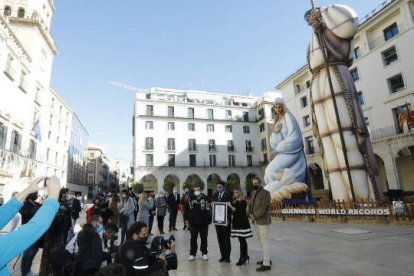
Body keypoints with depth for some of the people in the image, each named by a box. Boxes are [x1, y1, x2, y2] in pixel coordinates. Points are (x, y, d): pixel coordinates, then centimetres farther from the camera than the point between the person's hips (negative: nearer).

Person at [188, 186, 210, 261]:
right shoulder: (191, 198, 0)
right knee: (193, 238, 8)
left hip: (203, 222, -1)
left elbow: (208, 209, -1)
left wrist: (209, 219, -6)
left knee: (204, 238, 11)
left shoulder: (205, 198, -4)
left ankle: (204, 253, 23)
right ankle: (192, 254, 19)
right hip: (193, 221, 1)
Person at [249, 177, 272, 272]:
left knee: (264, 241, -4)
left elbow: (264, 207, -18)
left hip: (262, 220, -8)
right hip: (256, 221, 8)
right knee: (261, 241, 17)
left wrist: (256, 216, -17)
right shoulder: (254, 193, 14)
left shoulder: (265, 193, -11)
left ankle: (266, 264, 2)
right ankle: (267, 259, 30)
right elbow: (251, 204, 16)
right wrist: (250, 214, -1)